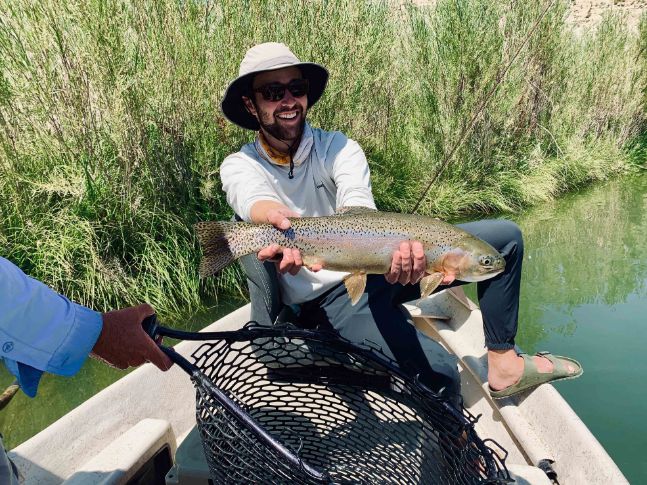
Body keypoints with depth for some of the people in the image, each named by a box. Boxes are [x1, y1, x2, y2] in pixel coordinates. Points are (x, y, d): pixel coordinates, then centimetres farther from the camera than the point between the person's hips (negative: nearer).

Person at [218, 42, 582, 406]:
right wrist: (278, 221, -56)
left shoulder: (339, 147, -1)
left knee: (505, 236, -2)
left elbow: (358, 207, -22)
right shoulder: (238, 167, -4)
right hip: (327, 298, -4)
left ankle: (503, 362, 6)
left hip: (376, 266, 4)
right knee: (438, 373, -27)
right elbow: (255, 201, -30)